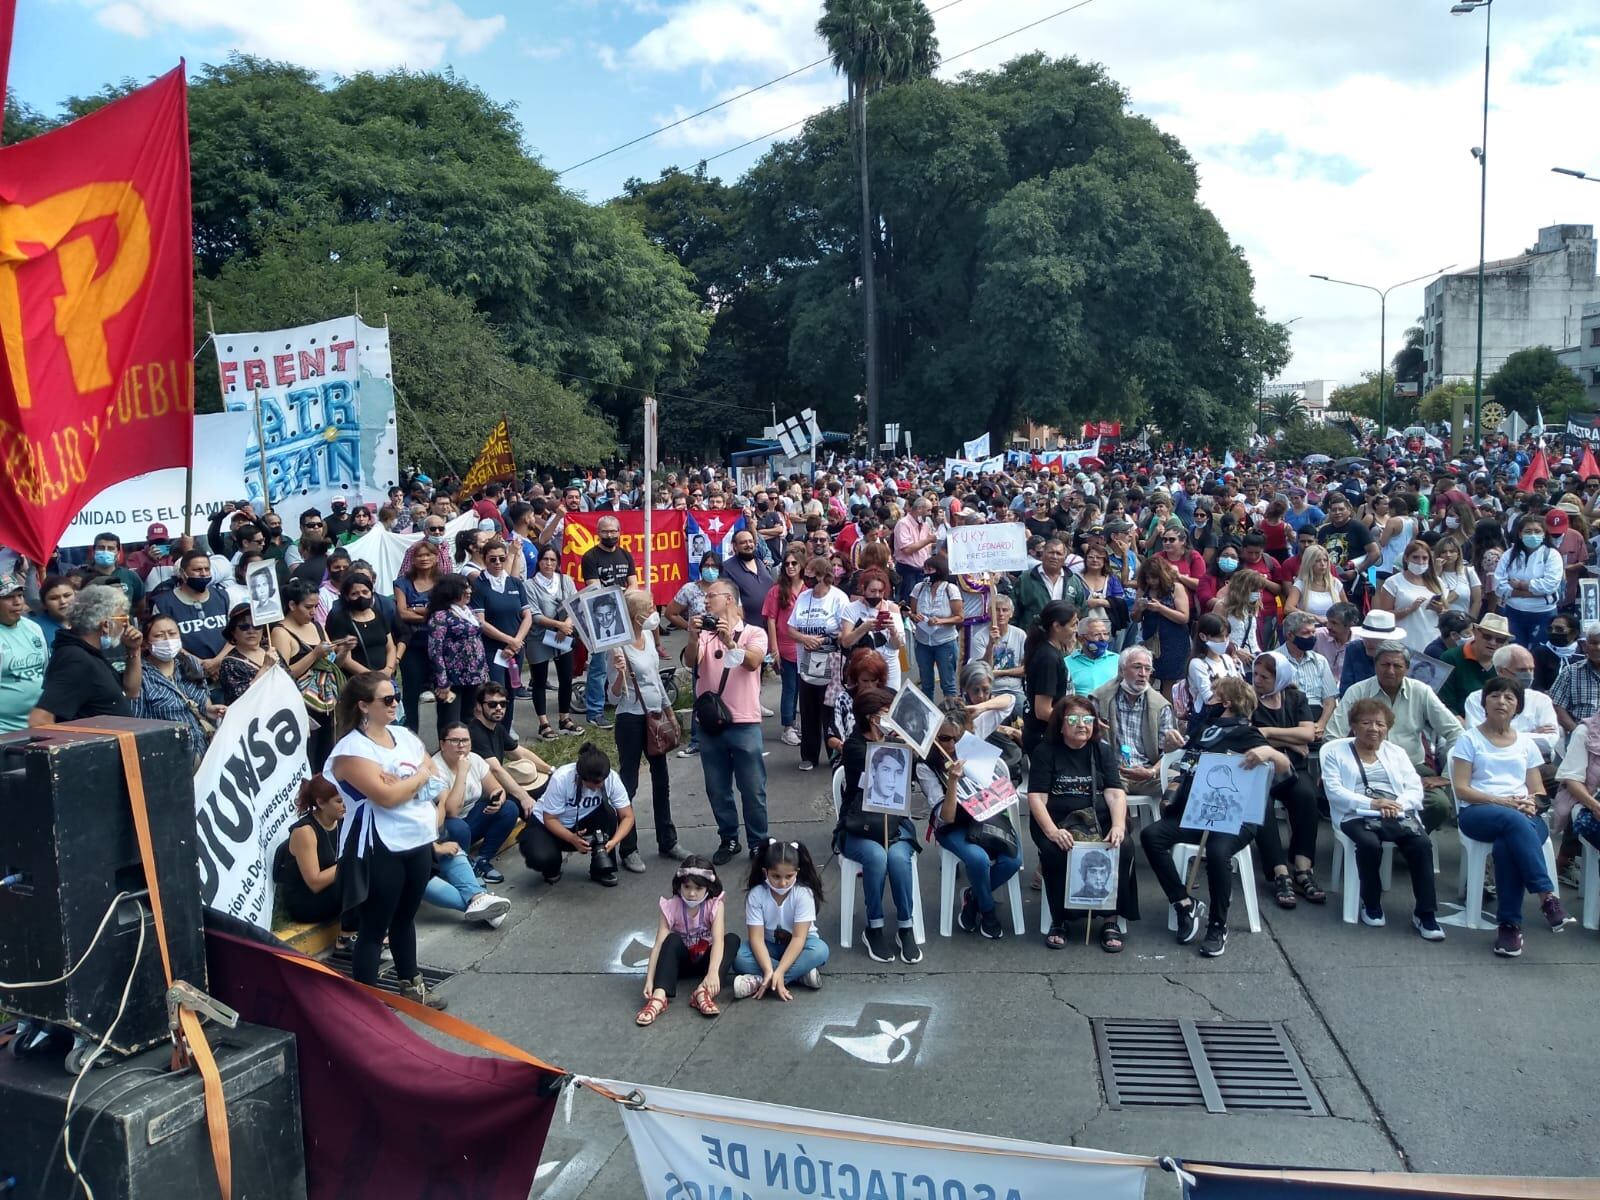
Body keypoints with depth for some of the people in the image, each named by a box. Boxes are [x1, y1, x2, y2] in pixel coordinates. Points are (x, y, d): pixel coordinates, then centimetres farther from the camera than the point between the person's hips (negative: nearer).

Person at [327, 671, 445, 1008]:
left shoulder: (405, 736, 8)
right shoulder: (351, 749, -15)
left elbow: (435, 781, 7)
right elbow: (387, 796, -23)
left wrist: (401, 783, -11)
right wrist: (419, 776, -8)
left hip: (419, 841, 7)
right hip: (380, 850, -7)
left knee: (405, 917, 21)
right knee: (374, 927, 1)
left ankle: (410, 985, 35)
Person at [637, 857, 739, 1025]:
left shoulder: (715, 904, -17)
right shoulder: (671, 906, -17)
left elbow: (718, 940, -31)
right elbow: (658, 945, -24)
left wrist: (713, 972, -47)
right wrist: (649, 980, -36)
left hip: (706, 959, 1)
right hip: (682, 961, 0)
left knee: (732, 939, -27)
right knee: (672, 939, -32)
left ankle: (704, 992, -42)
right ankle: (659, 996, -47)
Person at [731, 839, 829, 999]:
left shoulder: (803, 894, -21)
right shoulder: (755, 895, -18)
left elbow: (798, 938, -26)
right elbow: (757, 938, -22)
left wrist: (779, 971, -38)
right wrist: (769, 971, -38)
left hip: (798, 945, -1)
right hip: (770, 946, 1)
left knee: (820, 950, -34)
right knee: (739, 957, -29)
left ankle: (760, 982, -34)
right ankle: (801, 974, -27)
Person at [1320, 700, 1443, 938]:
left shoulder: (1396, 752, 24)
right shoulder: (1334, 751, 11)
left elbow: (1415, 788, 12)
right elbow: (1334, 791, -2)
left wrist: (1399, 804, -11)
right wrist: (1371, 804, -16)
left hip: (1397, 813, 3)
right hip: (1357, 814, -3)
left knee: (1422, 843, -27)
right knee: (1370, 844, -35)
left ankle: (1425, 913, -20)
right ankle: (1371, 904, -10)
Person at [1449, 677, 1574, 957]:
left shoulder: (1526, 743, 20)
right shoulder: (1469, 739, 9)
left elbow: (1539, 792, 17)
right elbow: (1462, 789, -1)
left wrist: (1532, 803, -7)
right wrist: (1502, 802, -14)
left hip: (1523, 816, 2)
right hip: (1477, 813, -2)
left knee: (1506, 845, -36)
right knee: (1514, 821, -39)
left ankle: (1510, 924, -32)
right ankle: (1547, 897, -41)